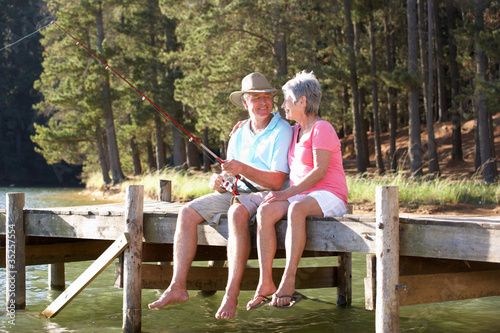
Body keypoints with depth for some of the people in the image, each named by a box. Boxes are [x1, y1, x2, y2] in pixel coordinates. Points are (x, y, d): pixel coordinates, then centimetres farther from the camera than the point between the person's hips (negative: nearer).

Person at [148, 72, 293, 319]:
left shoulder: (282, 131, -7)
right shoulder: (238, 135, 15)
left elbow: (277, 181, -15)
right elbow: (231, 175, 17)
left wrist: (243, 169, -26)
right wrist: (218, 183, -7)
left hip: (268, 195, -7)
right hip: (238, 193, 7)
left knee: (237, 212, -39)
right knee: (187, 213, -12)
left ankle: (231, 294, -39)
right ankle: (177, 287, -15)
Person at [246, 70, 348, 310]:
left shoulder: (322, 129, -7)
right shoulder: (295, 131, 19)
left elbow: (319, 171, -17)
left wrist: (288, 193, -22)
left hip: (328, 197, -7)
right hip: (299, 196, 7)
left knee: (297, 208, -39)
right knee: (265, 211, -23)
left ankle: (288, 282, -41)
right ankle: (265, 284, -29)